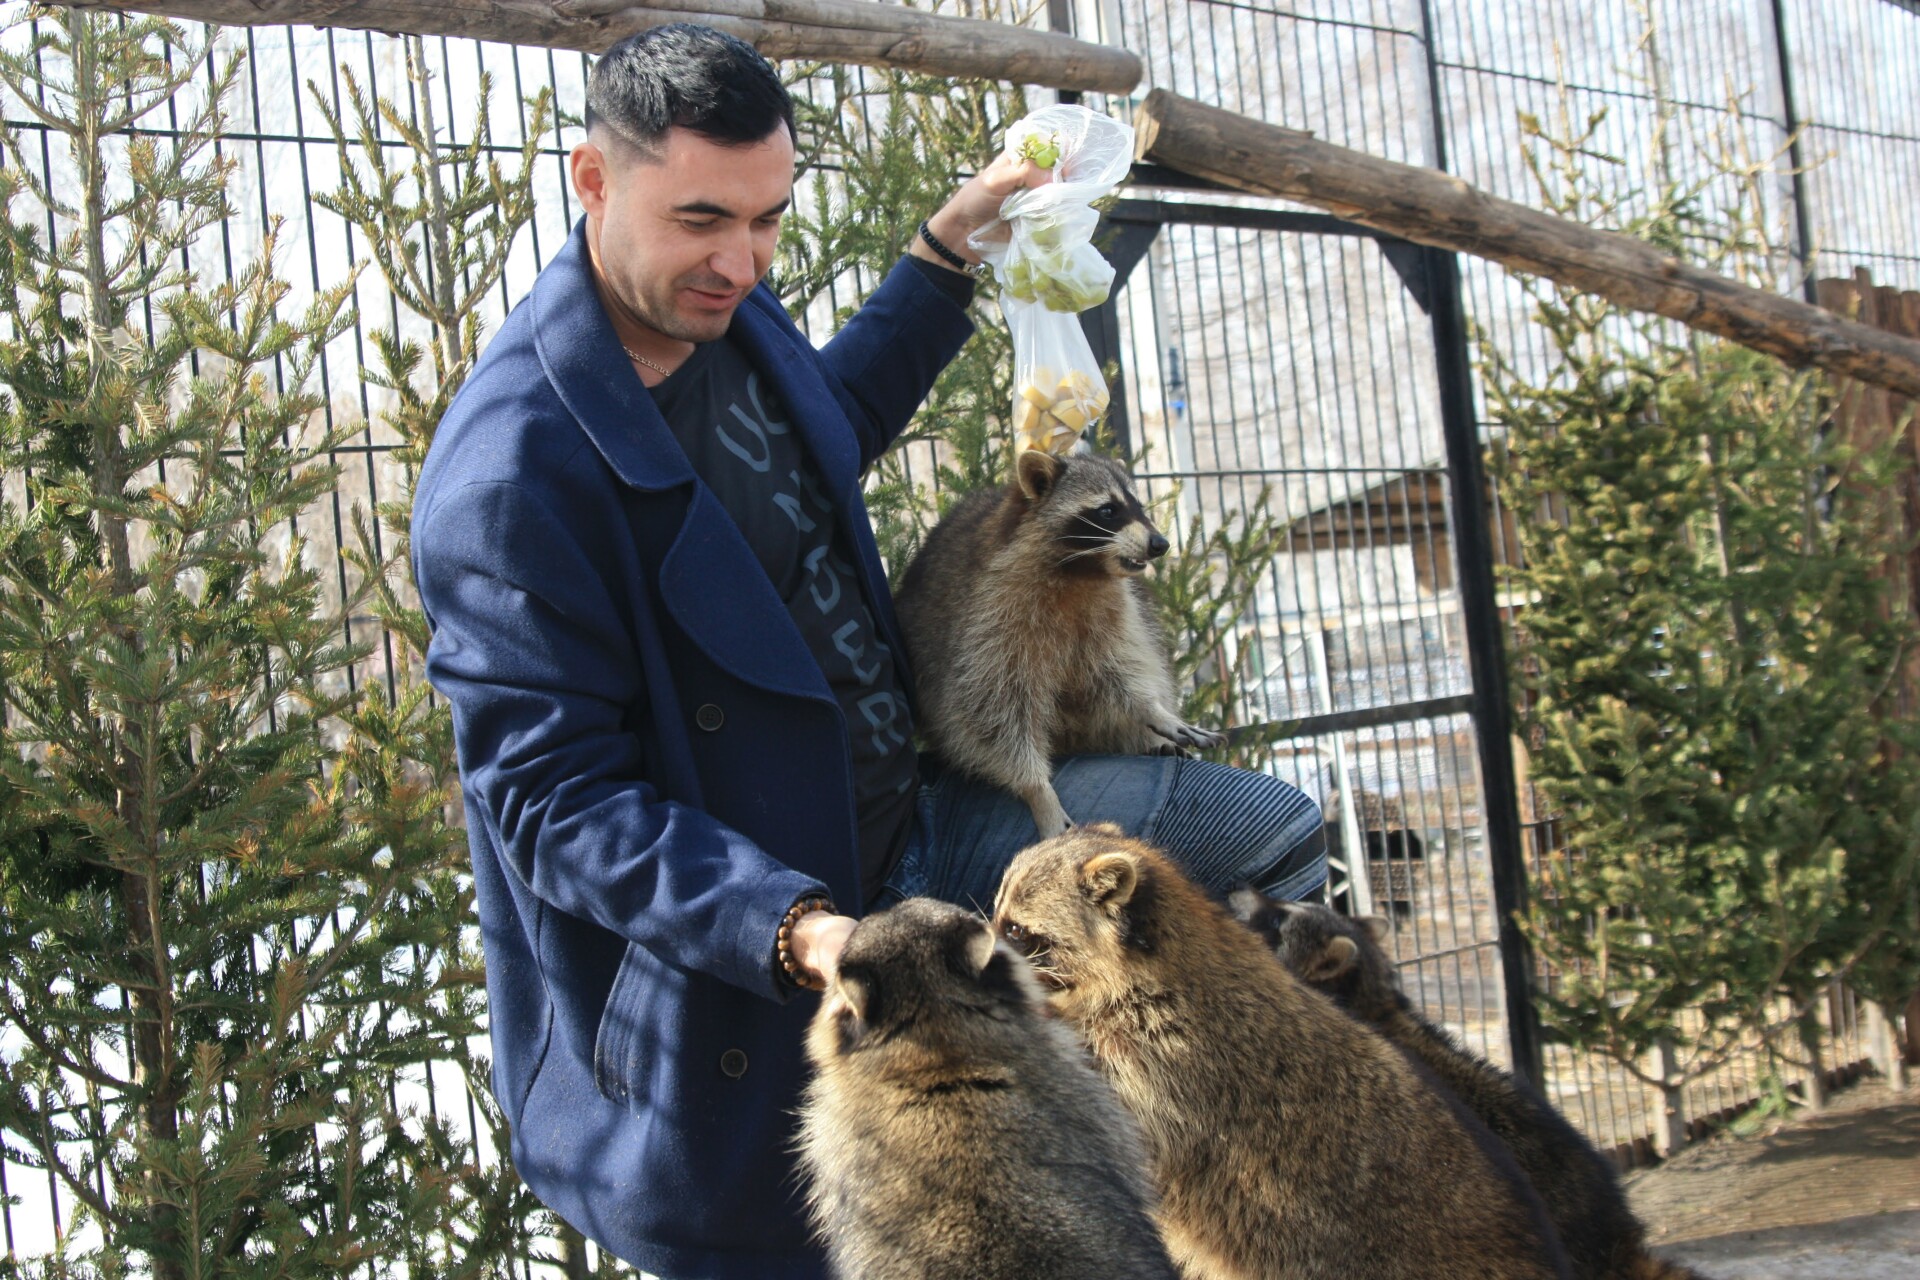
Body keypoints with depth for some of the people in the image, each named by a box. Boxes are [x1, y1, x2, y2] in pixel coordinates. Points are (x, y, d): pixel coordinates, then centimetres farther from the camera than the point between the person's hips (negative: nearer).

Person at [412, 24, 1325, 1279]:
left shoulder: (730, 317, 0)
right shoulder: (511, 470, -27)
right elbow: (555, 800, -26)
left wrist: (953, 242, 18)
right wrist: (800, 931, -37)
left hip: (911, 829, 9)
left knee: (1275, 835, 8)